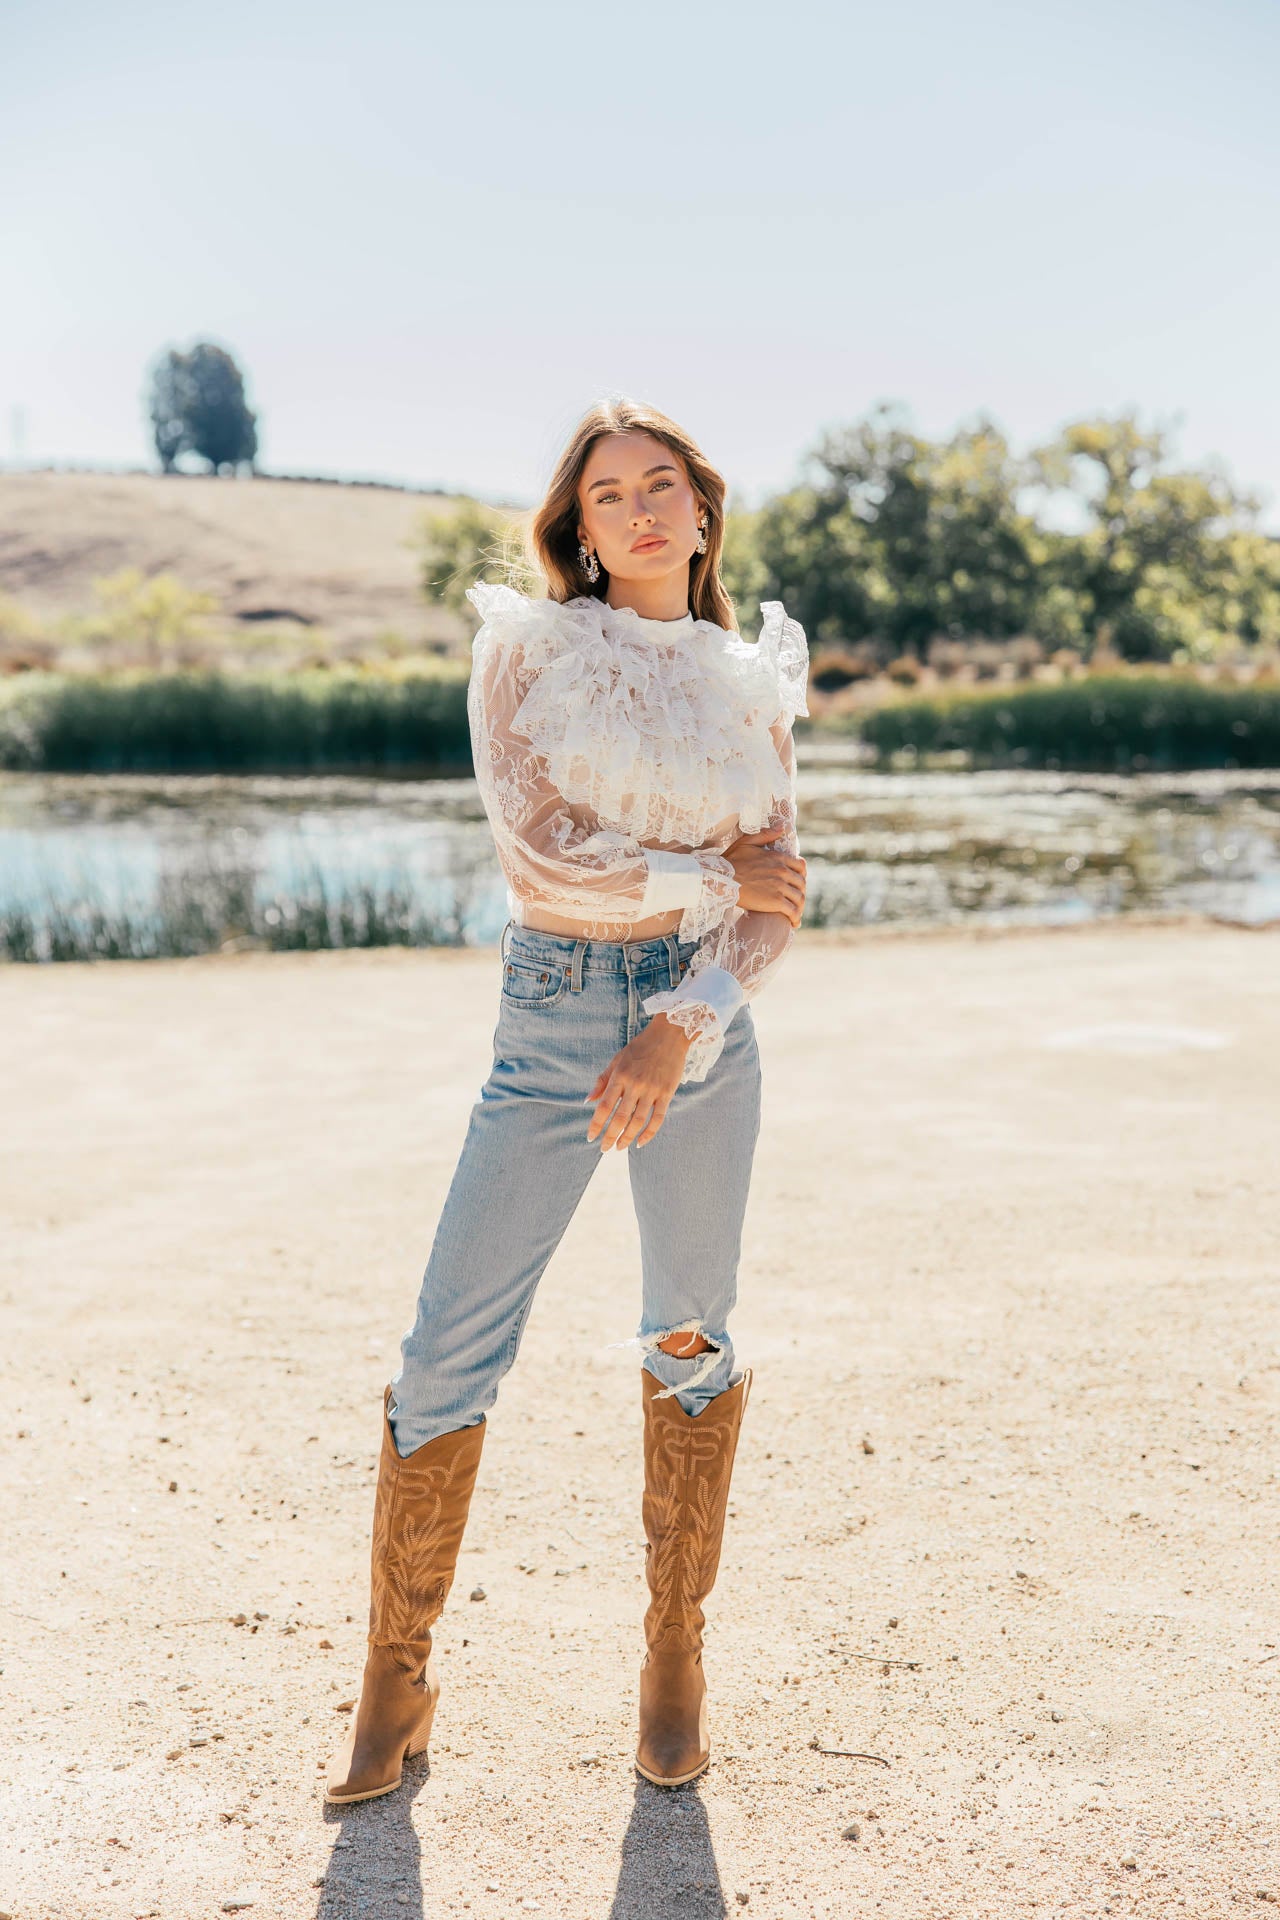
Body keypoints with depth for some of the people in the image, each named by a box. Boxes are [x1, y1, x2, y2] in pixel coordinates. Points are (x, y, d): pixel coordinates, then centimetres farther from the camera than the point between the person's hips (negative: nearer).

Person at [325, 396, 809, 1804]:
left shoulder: (749, 686, 10)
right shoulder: (525, 647, 1)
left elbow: (777, 902, 2)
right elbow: (542, 854, -11)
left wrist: (681, 1031, -13)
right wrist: (712, 875, -5)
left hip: (704, 1024, 3)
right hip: (554, 1016, -2)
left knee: (689, 1341, 9)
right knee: (450, 1353, -5)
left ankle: (675, 1652, 27)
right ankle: (395, 1681, 12)